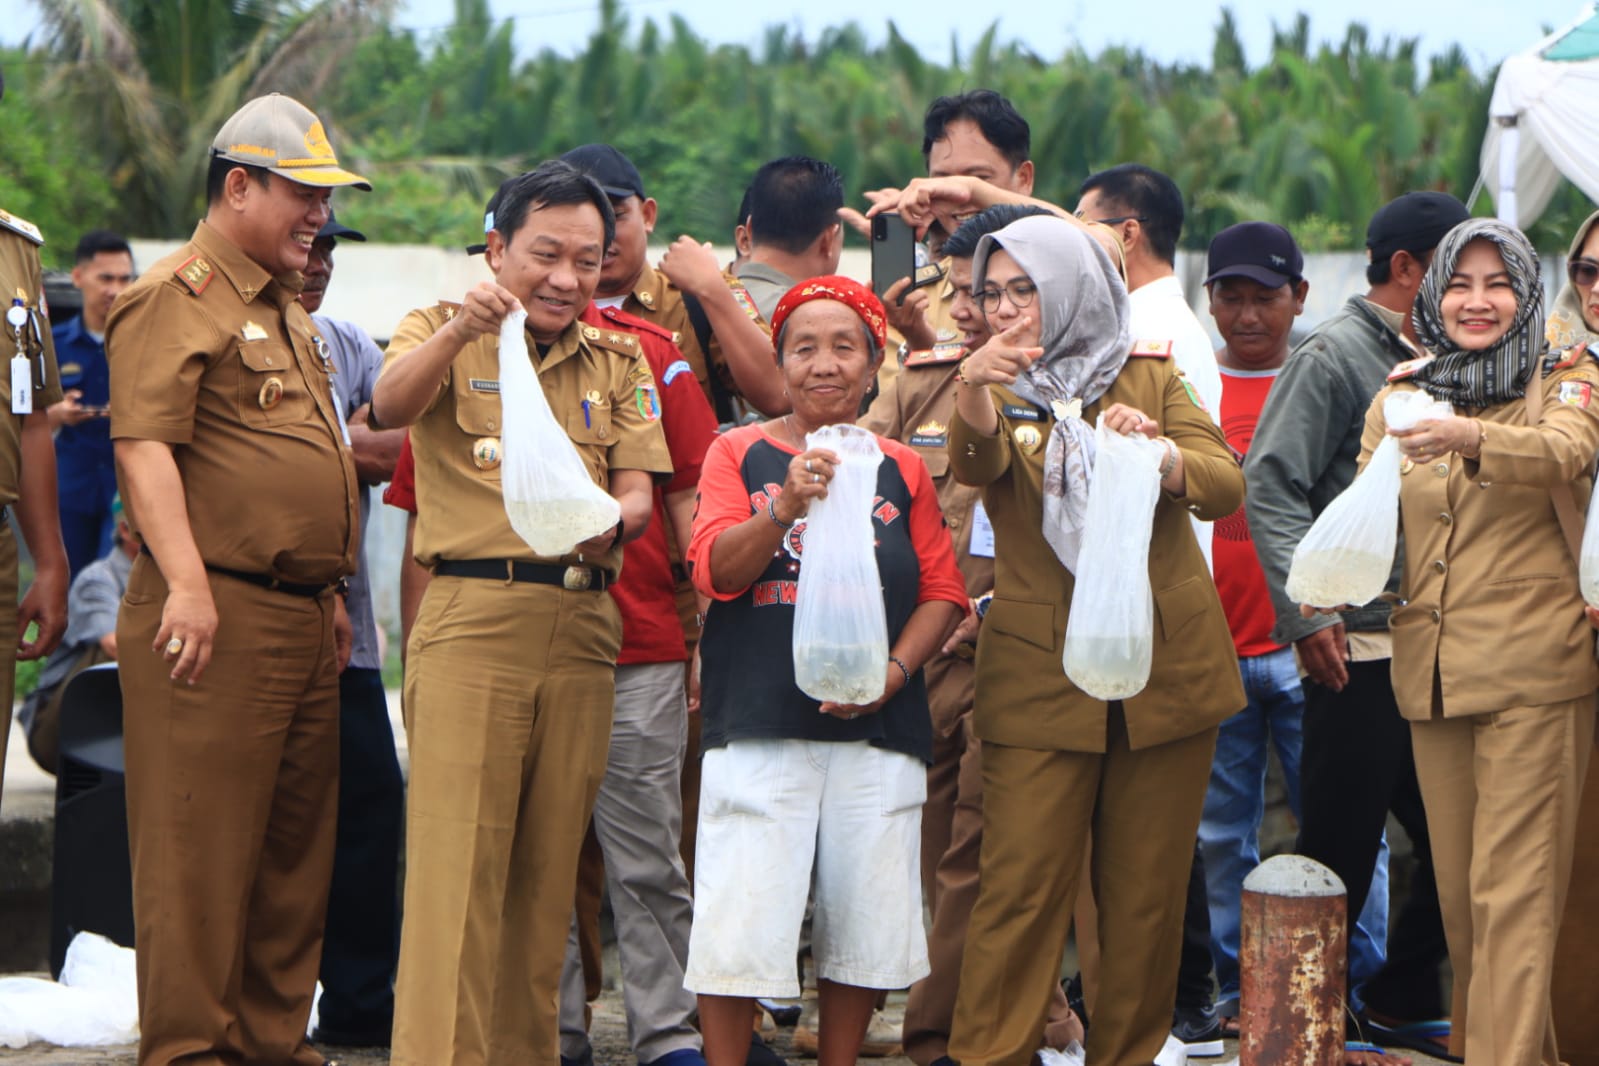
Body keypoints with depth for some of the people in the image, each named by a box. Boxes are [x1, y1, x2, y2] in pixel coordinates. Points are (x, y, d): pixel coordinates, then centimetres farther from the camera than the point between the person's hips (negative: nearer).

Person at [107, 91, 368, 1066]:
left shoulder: (288, 314, 23)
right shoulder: (178, 299, -7)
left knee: (296, 846, 11)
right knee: (203, 841, -7)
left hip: (302, 617, 9)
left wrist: (331, 590, 24)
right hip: (217, 617, -9)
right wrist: (186, 583, -25)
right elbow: (145, 446, -17)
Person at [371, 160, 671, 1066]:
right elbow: (391, 407, -16)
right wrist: (461, 330, -33)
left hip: (584, 625, 4)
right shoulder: (444, 334, 6)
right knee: (457, 857, -10)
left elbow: (640, 494, 6)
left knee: (550, 865, 5)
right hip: (471, 616, -4)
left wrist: (609, 525, -18)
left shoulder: (620, 362, 16)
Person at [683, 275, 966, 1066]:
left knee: (861, 919, 4)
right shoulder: (740, 453, 6)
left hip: (878, 728, 2)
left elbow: (943, 591, 9)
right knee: (740, 919, -7)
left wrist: (894, 670, -8)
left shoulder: (900, 469, 12)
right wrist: (787, 506, -22)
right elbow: (715, 571, -6)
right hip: (759, 721, -2)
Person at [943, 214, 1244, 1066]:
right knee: (1020, 884, -8)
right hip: (1041, 671, -1)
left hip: (1166, 666, 1)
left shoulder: (1151, 379, 8)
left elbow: (1226, 486, -6)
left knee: (1147, 886, 6)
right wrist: (975, 390, -41)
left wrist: (1158, 452, -27)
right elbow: (976, 463, -19)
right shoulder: (998, 390, 5)